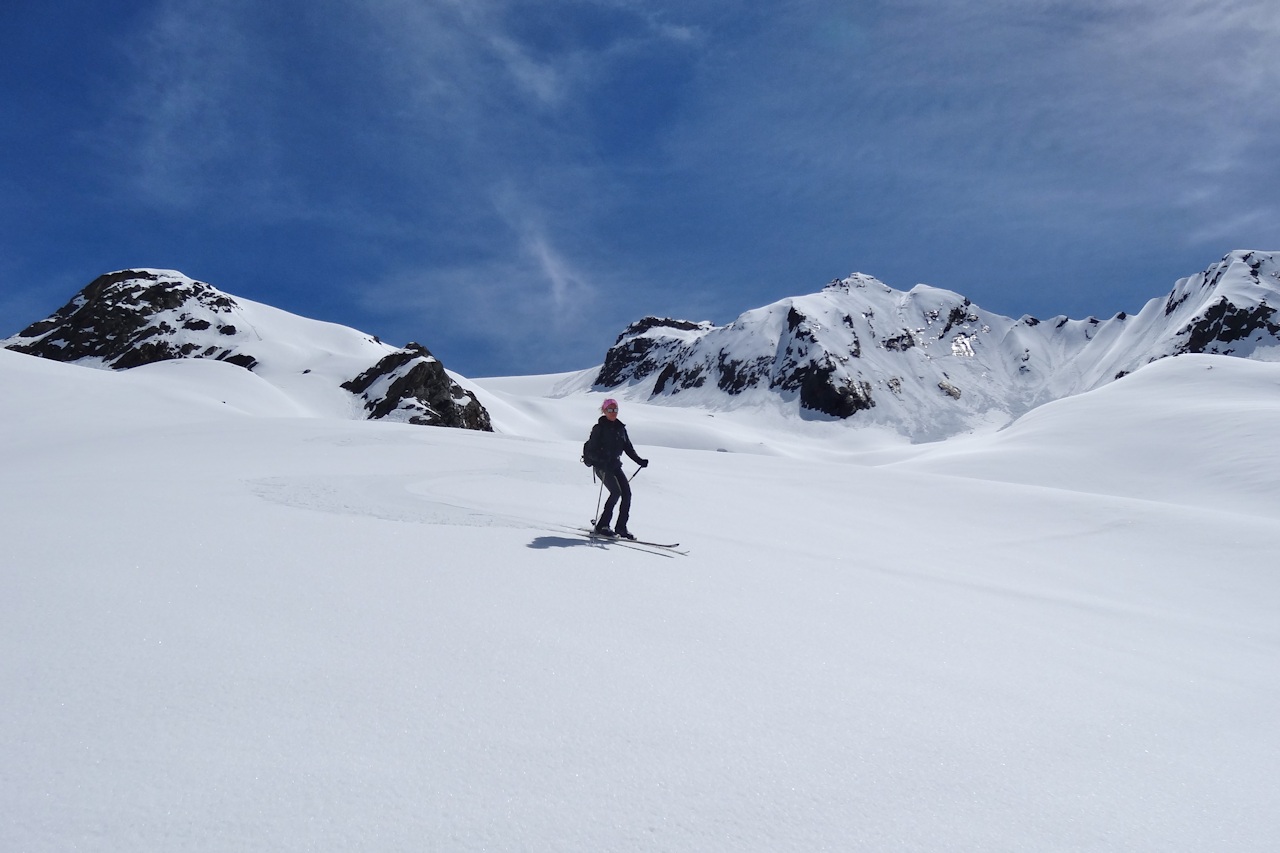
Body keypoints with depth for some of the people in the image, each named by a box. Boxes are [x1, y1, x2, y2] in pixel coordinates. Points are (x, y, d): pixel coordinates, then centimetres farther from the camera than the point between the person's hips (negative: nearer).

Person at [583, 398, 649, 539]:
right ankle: (602, 525, -11)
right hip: (601, 466, -6)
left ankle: (621, 527, -2)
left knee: (627, 493, -8)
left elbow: (628, 448, 16)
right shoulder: (599, 428, -5)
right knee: (616, 492, -20)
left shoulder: (621, 428, 12)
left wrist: (639, 461, 4)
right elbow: (591, 450, -10)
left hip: (615, 465, 6)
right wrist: (602, 460, -28)